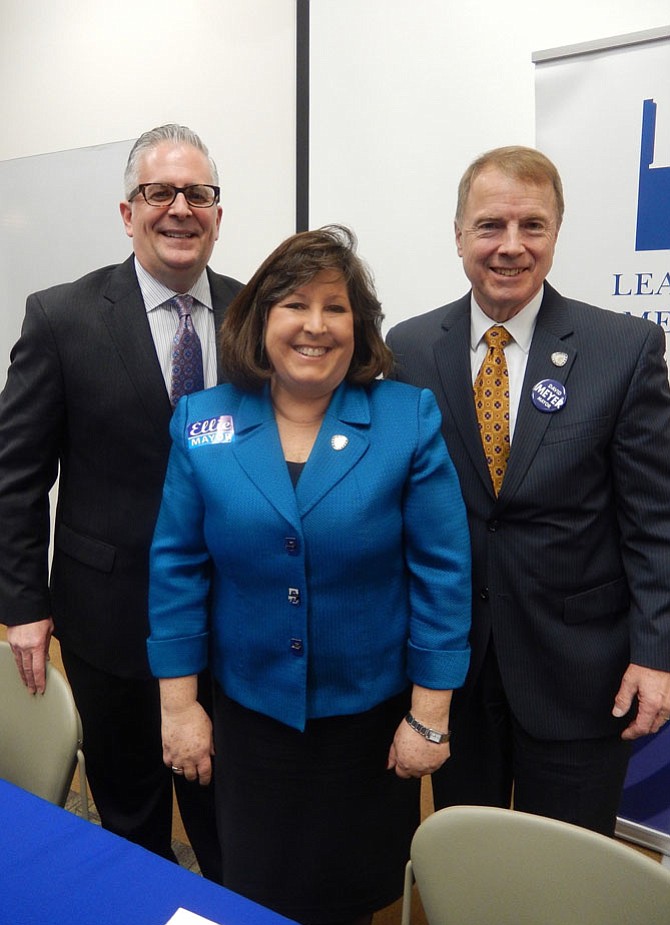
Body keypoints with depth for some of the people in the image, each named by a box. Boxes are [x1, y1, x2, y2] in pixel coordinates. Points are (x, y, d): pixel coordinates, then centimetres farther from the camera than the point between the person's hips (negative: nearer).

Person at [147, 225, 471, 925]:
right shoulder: (203, 421, -5)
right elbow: (177, 567, -2)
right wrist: (178, 703, -2)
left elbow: (442, 571, -9)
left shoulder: (409, 420, -11)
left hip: (371, 718, -1)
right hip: (250, 713, 2)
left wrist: (429, 716, -8)